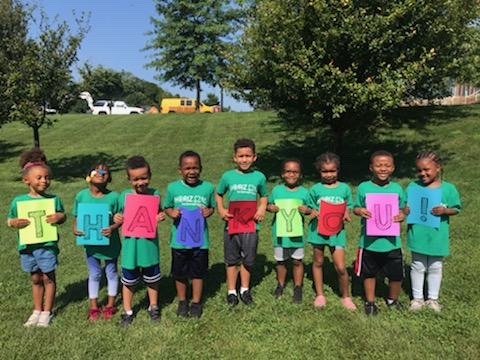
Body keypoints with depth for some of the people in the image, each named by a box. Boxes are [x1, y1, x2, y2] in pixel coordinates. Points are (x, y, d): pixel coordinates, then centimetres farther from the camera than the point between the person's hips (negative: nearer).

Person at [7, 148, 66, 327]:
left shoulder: (54, 199, -5)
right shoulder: (18, 201, -2)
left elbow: (62, 216, 4)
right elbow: (9, 219, 7)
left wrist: (59, 217, -19)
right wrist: (14, 223, -15)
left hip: (47, 245, -2)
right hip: (27, 246, 2)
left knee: (48, 278, 9)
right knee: (35, 279, 17)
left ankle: (47, 312, 24)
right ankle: (37, 311, 32)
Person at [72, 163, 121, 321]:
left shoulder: (113, 196, -16)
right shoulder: (82, 196, -9)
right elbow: (77, 217, 0)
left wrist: (113, 228, -29)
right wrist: (75, 228, -18)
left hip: (110, 243, -1)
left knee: (111, 273, 17)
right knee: (94, 274, 17)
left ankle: (110, 305, 36)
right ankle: (93, 306, 35)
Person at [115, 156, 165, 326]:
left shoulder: (154, 194, -7)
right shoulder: (124, 196, -8)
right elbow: (120, 217, 4)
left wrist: (161, 217, -16)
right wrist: (116, 219, -18)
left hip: (150, 244, 0)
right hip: (131, 245, 0)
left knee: (152, 278, 18)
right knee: (128, 281, 13)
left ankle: (153, 307, 39)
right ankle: (127, 311, 33)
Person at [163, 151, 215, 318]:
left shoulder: (208, 187, -8)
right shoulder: (173, 188, -7)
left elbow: (212, 207, 5)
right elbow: (166, 207, 4)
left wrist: (208, 212, -16)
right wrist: (171, 213, -17)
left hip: (200, 239, 0)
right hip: (179, 239, 1)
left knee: (198, 272, 14)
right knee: (180, 273, 16)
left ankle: (196, 302, 34)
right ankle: (182, 301, 37)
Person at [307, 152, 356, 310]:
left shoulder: (344, 188, 0)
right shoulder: (315, 189, -2)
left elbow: (347, 210, 6)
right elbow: (312, 210, 4)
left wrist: (346, 215, -15)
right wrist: (314, 214, -17)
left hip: (337, 230, -1)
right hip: (318, 229, 1)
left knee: (340, 267, -4)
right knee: (318, 262, 14)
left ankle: (346, 296, 20)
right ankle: (320, 295, 31)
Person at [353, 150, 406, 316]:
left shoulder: (397, 188, -1)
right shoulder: (363, 187, -6)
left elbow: (401, 210, 9)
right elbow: (355, 208, 2)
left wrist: (401, 216, -13)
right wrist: (360, 211, -20)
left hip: (391, 241, 1)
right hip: (369, 240, -1)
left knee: (396, 274, 10)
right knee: (369, 273, 15)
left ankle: (393, 299, 37)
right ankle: (370, 301, 35)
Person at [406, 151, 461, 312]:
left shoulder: (448, 188, -7)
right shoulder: (413, 187, -5)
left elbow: (456, 209, -2)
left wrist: (444, 210, -22)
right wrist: (407, 210, -20)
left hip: (437, 236, 0)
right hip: (418, 235, 0)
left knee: (435, 267, 14)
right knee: (418, 266, 13)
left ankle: (433, 298, 31)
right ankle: (417, 297, 28)